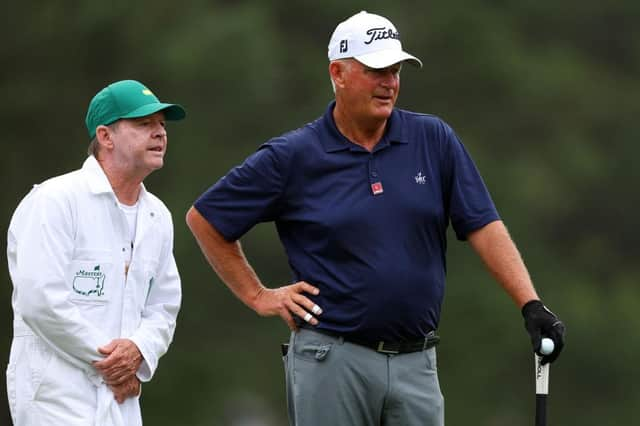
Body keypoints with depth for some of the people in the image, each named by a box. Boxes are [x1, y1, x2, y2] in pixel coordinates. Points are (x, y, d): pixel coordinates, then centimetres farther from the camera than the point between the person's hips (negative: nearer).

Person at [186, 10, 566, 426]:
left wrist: (532, 306, -8)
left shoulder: (435, 141, 4)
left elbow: (484, 226, 2)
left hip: (416, 361, 3)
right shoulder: (293, 156, -2)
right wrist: (257, 295, 2)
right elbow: (204, 218, 6)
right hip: (332, 359, -3)